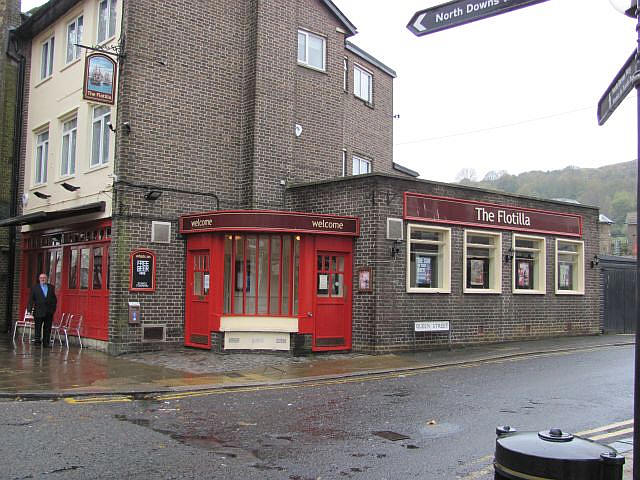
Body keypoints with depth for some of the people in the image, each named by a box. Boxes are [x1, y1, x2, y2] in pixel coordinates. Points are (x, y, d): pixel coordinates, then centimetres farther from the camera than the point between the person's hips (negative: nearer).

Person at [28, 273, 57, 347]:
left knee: (47, 328, 5)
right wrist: (30, 309, -7)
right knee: (38, 327, 0)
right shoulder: (34, 288, 4)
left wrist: (54, 308, 4)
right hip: (39, 311, -2)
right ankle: (37, 340, 5)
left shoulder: (51, 287, 11)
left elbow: (54, 299, 12)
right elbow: (31, 299, 1)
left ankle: (46, 343, 10)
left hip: (49, 312, 2)